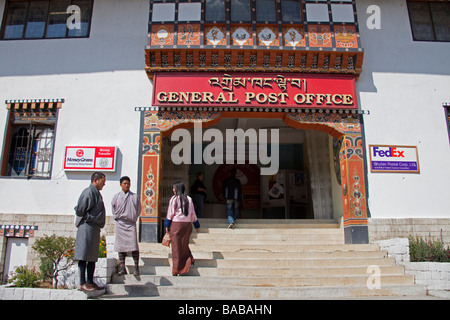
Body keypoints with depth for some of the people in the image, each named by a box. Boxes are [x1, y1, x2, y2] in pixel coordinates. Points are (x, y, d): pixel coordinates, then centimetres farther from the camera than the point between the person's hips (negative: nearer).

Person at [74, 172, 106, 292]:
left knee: (93, 256, 12)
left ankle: (90, 281, 18)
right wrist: (89, 219, -8)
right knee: (84, 255, -5)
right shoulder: (89, 192, -10)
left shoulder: (96, 192, 20)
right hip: (87, 227, -10)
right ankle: (82, 283, -2)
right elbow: (79, 209, -17)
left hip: (95, 228, 10)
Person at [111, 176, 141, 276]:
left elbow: (138, 210, 11)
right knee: (121, 246, 4)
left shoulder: (135, 197, 5)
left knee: (134, 245, -10)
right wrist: (117, 217, 8)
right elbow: (114, 210, 15)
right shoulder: (116, 197, 7)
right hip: (120, 223, 1)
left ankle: (136, 267, -6)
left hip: (131, 223, -1)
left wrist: (134, 218, 6)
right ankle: (122, 268, 12)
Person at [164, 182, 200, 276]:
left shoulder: (174, 198, -4)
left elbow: (170, 213, -5)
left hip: (176, 224, -4)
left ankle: (177, 269, 6)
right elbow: (193, 213, 11)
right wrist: (197, 226, 18)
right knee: (184, 245, 21)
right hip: (187, 224, 4)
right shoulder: (189, 199, 8)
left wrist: (167, 226, 2)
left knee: (176, 246, 2)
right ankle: (189, 260, 12)